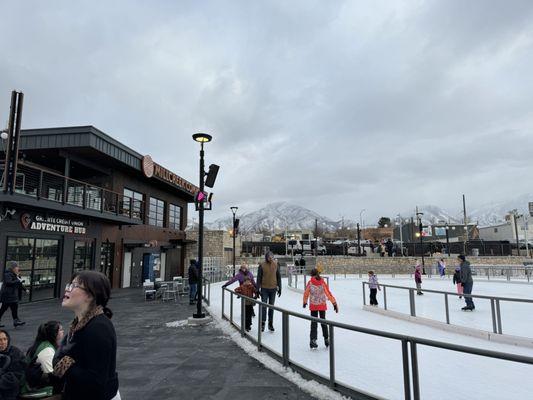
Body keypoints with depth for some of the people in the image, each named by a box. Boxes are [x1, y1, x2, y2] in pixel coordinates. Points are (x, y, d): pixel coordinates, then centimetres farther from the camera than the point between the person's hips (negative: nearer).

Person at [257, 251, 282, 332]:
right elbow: (259, 277, -3)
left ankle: (270, 324, 19)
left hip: (273, 289, 2)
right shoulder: (262, 265, -6)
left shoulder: (276, 265, 1)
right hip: (264, 289, -2)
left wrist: (279, 288, 5)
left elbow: (279, 277, 7)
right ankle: (262, 323, 12)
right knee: (264, 306, 1)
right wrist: (258, 289, -7)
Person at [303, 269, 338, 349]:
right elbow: (328, 294, -6)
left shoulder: (310, 282, -9)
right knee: (323, 321, 17)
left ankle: (313, 340, -6)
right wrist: (334, 303, -1)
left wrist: (305, 302, 18)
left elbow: (306, 294, 1)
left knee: (313, 323, 5)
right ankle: (326, 339, 24)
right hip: (322, 305, 1)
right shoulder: (323, 282, -8)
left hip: (313, 306, -1)